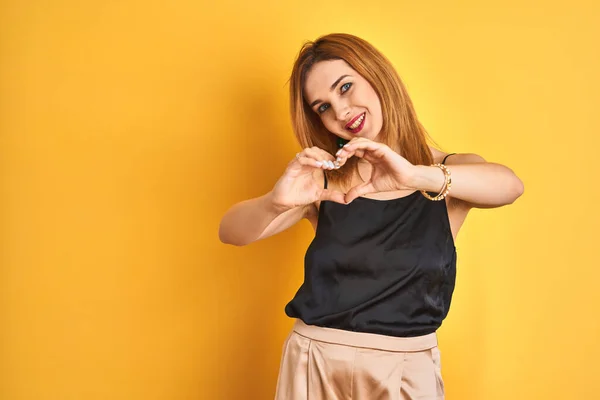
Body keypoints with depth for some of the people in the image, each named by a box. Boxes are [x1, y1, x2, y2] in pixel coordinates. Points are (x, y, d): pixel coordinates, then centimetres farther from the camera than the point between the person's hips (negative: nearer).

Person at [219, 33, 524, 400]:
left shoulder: (449, 171, -2)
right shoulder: (324, 180, 0)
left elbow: (509, 185, -22)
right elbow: (230, 232, -9)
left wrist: (416, 177, -38)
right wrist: (276, 201, -30)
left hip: (408, 370, -1)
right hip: (314, 365, 2)